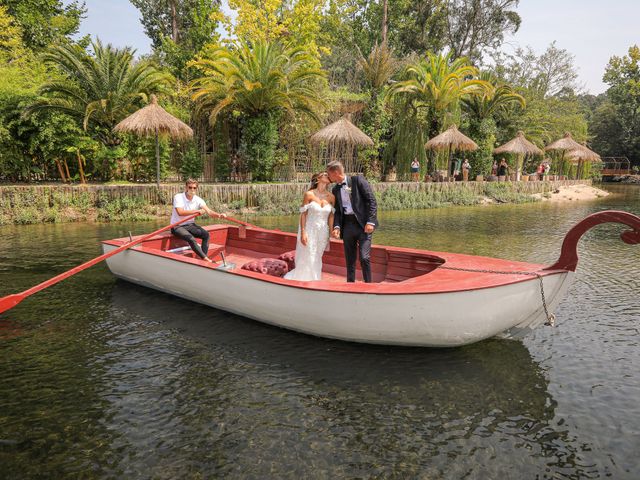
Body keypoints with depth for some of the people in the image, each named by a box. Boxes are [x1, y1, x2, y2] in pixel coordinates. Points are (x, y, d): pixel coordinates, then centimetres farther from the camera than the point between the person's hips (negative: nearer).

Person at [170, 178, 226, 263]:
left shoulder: (198, 200, -2)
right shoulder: (178, 197, -13)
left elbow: (209, 211, -15)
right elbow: (180, 212, -30)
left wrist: (219, 215, -35)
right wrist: (197, 211, -33)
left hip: (190, 225, 5)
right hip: (177, 227, -5)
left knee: (206, 234, -18)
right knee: (191, 239, -30)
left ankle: (204, 258, -16)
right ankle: (206, 259, -25)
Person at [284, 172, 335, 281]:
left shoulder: (331, 197, 2)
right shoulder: (309, 194, -8)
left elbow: (331, 216, 7)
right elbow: (303, 214, -6)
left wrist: (331, 235, 7)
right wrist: (303, 232, -12)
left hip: (323, 232, 3)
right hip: (309, 230, -3)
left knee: (317, 261, 11)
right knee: (307, 260, 0)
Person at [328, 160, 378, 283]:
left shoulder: (357, 180, -3)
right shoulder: (335, 189, 13)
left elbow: (371, 200, -7)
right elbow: (337, 210, 14)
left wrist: (370, 221, -15)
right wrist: (336, 227, -3)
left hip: (363, 223, -5)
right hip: (347, 225, 5)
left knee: (364, 257, -11)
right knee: (349, 259, 9)